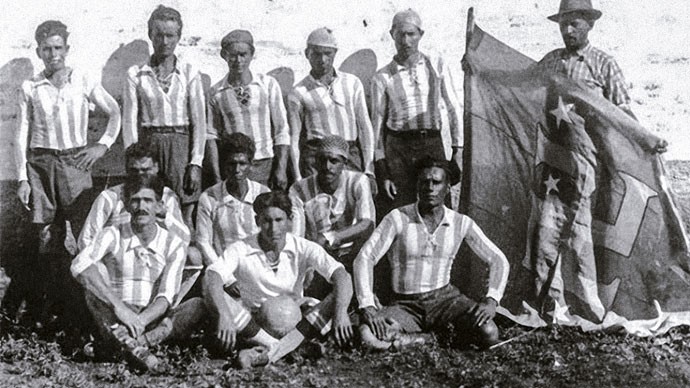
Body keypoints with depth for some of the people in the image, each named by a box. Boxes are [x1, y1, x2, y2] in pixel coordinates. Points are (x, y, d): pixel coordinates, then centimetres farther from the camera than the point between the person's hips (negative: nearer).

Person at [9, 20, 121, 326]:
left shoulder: (83, 82, 4)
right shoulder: (30, 89, 6)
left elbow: (115, 112, 12)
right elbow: (22, 136, 6)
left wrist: (103, 144, 1)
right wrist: (22, 179, 0)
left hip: (75, 163, 0)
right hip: (41, 164, 0)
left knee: (83, 233, -7)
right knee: (45, 237, -2)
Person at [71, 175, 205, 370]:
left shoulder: (174, 245, 1)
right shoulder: (113, 235, -4)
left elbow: (165, 298, -8)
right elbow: (79, 266, -24)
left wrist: (141, 320, -29)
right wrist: (119, 307, -35)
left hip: (153, 320, 1)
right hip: (114, 319, -1)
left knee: (198, 305, -24)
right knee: (97, 270, -24)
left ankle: (141, 341, -42)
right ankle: (124, 336, -44)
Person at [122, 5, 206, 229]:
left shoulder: (189, 74, 4)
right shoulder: (135, 75, 5)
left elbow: (199, 121, 2)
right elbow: (129, 121, 3)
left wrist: (196, 163, -6)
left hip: (181, 148, 0)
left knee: (183, 217, -2)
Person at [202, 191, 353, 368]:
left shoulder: (303, 248, -8)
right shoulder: (241, 250, -11)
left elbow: (342, 276, -20)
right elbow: (211, 278, -27)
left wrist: (340, 312, -39)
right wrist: (224, 315, -46)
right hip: (251, 324, -1)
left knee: (336, 300, -24)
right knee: (212, 293, -26)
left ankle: (269, 353, -38)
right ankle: (277, 348, -30)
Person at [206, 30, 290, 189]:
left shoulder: (268, 84, 3)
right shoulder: (216, 92, 4)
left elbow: (281, 132, 3)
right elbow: (211, 136, 4)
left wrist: (281, 169, -4)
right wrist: (217, 176, -4)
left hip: (265, 164, 0)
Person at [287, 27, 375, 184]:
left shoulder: (352, 83, 12)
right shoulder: (298, 93, 5)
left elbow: (364, 126, 10)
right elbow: (294, 139, 5)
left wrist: (369, 170, 4)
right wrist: (298, 178, -2)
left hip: (352, 155, 2)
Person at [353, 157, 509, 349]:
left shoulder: (461, 223, -3)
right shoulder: (398, 218, -11)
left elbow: (498, 260, 2)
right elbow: (364, 258, -17)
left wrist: (491, 300, -16)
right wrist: (368, 308, -29)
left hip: (445, 297, 1)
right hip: (406, 304, -1)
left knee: (488, 334, -26)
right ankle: (430, 336, -3)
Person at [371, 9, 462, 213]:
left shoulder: (437, 66, 6)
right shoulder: (383, 77, 1)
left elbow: (454, 108, 10)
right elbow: (377, 123, 3)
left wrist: (458, 150, 4)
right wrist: (382, 171, -1)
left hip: (432, 144, 1)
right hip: (397, 148, -1)